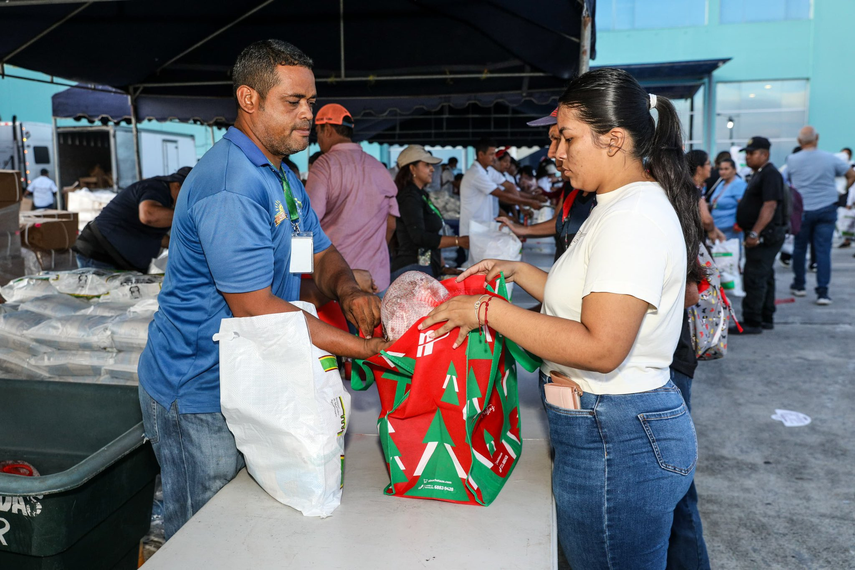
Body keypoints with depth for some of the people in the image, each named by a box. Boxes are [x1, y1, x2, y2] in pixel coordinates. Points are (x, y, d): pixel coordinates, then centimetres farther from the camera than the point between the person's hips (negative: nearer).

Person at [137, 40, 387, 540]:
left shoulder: (283, 176, 10)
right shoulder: (230, 186, -25)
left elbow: (321, 253, 12)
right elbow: (254, 308, -28)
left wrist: (348, 291, -12)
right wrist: (363, 349, -26)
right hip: (198, 394, -9)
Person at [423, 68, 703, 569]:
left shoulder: (633, 218, -21)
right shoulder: (622, 206, 13)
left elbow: (600, 348, -28)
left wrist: (489, 310, -23)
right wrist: (519, 272, 10)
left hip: (616, 443, -10)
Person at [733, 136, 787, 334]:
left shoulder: (770, 174, -15)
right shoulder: (759, 174, 18)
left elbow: (770, 206, -24)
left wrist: (755, 233, -28)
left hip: (765, 236, -11)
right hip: (761, 236, 11)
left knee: (754, 278, -10)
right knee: (765, 277, 15)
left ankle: (752, 322, -6)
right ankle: (766, 319, 23)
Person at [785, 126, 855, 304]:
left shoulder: (792, 160, -4)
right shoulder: (830, 158, -4)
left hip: (802, 210, 0)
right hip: (826, 209, 0)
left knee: (800, 247, 15)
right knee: (823, 250, 0)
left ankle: (799, 285, 25)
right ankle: (822, 292, -3)